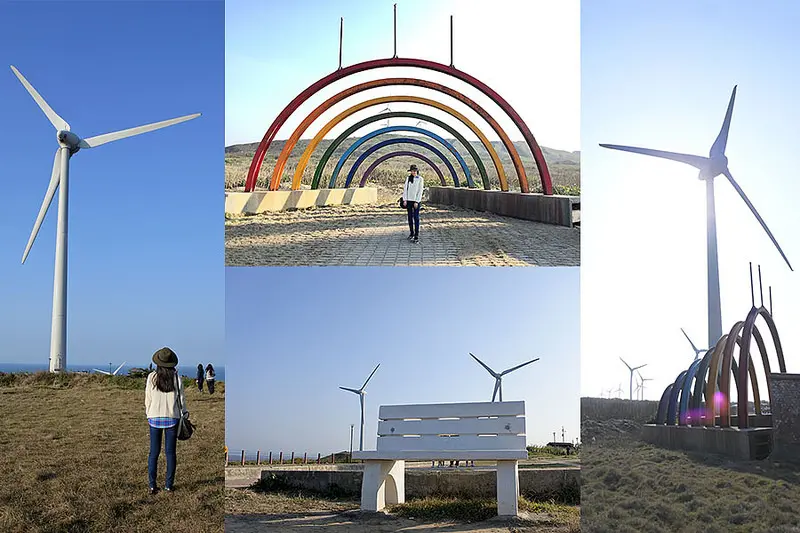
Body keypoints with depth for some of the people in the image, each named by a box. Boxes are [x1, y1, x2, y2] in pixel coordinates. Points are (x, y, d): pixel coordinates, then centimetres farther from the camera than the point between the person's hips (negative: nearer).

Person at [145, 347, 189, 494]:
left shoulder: (152, 377, -6)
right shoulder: (176, 377, -7)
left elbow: (148, 398, 0)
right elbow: (181, 397, 0)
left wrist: (148, 415, 13)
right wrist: (184, 412, 15)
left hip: (155, 417, 0)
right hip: (172, 417, 0)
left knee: (154, 452, 8)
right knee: (170, 452, 7)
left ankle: (152, 485, 8)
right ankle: (169, 485, 9)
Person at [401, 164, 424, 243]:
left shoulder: (420, 179, -3)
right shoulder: (408, 178, 8)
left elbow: (420, 191, -6)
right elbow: (405, 189, 8)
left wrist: (417, 202, -12)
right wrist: (404, 200, -1)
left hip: (416, 201, -4)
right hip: (409, 200, 4)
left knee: (416, 218, -7)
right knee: (410, 217, 9)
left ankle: (416, 236, -8)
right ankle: (411, 233, 19)